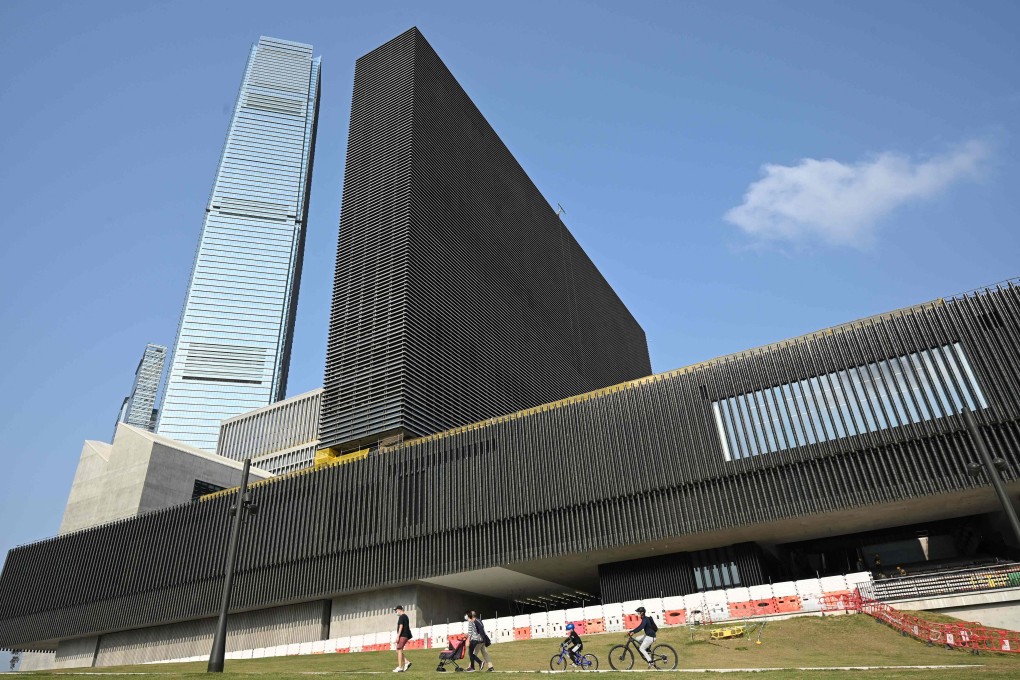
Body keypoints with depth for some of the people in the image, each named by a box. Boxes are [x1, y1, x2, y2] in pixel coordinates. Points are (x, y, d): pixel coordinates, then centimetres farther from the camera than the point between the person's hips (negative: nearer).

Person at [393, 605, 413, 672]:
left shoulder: (401, 617, -9)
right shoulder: (406, 616, 20)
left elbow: (401, 627, -18)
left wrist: (398, 636, -19)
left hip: (402, 636, -10)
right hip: (406, 636, 10)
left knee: (399, 650, -7)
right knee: (398, 650, 12)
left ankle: (400, 667, -6)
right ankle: (406, 662, 7)